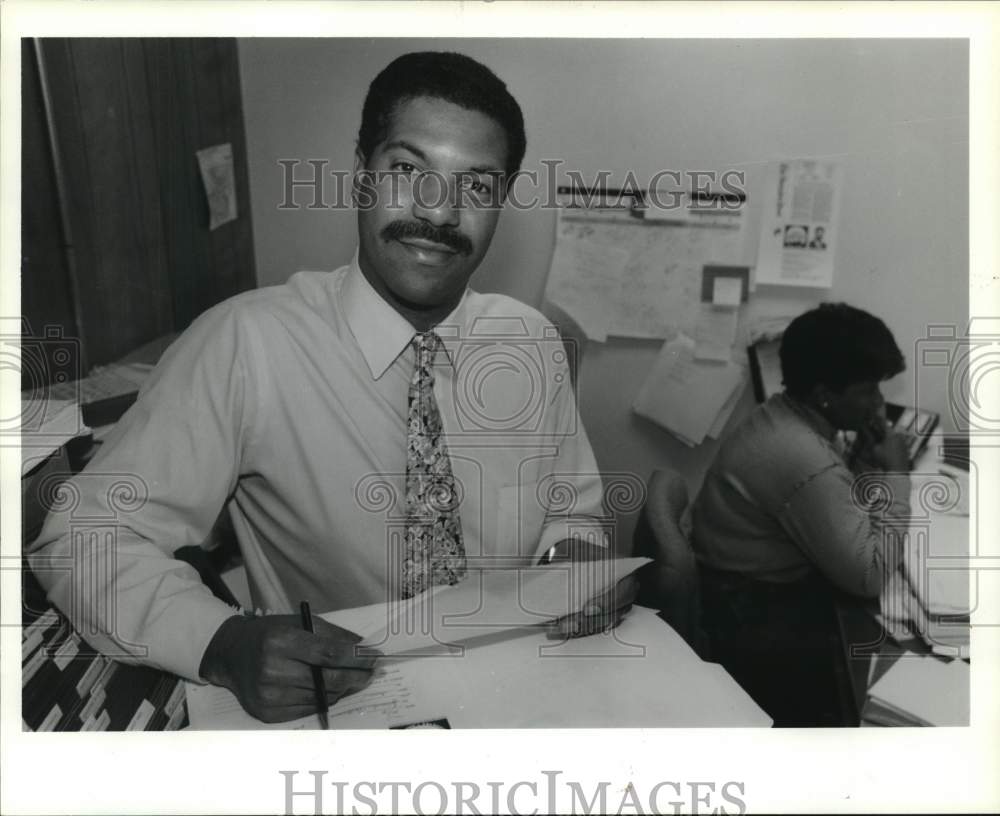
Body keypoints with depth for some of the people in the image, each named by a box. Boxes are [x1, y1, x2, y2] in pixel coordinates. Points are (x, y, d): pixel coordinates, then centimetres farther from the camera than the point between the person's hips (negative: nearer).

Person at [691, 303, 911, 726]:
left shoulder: (785, 415, 0)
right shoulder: (804, 460, -30)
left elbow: (839, 504, 11)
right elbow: (868, 576, -23)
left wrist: (868, 454, -6)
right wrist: (895, 473, -16)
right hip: (752, 624, -9)